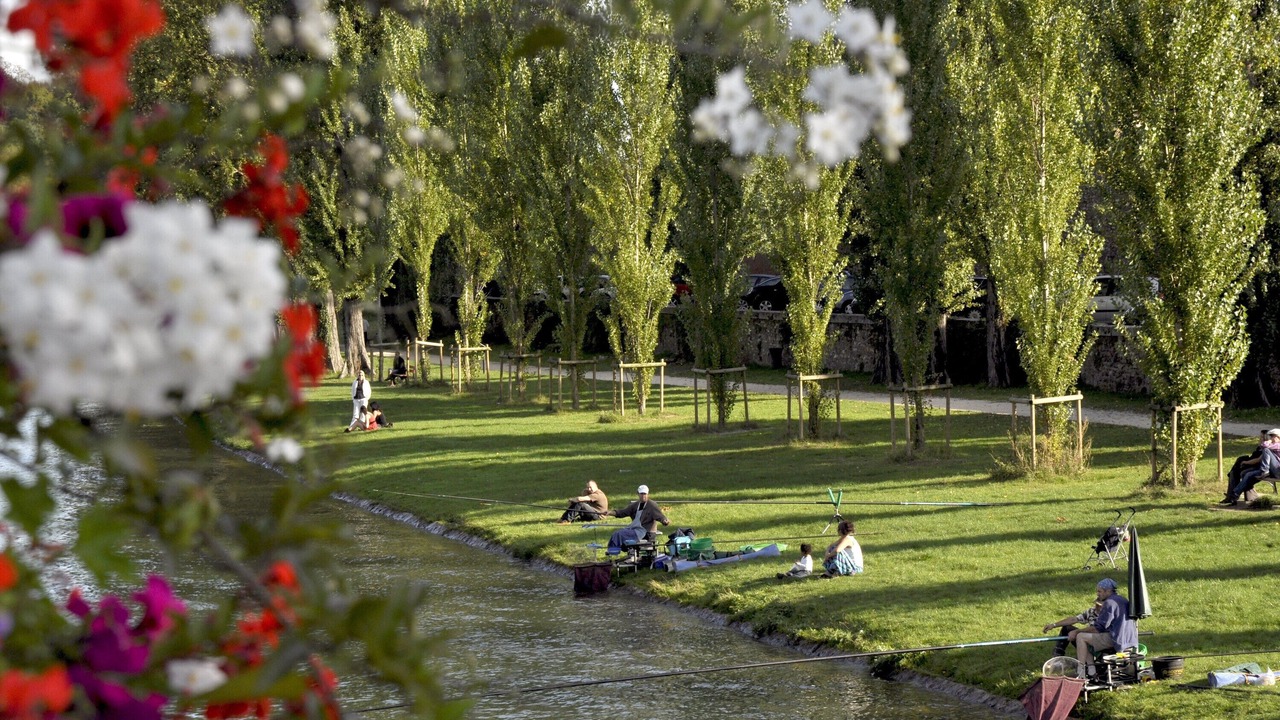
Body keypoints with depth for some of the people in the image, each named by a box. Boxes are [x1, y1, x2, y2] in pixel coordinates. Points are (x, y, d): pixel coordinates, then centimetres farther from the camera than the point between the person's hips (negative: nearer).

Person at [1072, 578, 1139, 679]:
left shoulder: (1109, 603, -13)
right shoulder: (1123, 600, 18)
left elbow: (1097, 628, -13)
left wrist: (1077, 631, -4)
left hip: (1117, 640, -10)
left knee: (1081, 637, -8)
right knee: (1087, 637, 21)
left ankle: (1080, 673, -11)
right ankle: (1091, 669, 13)